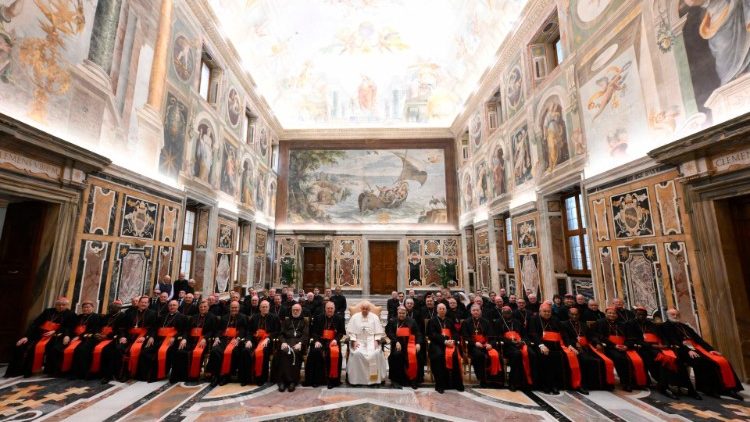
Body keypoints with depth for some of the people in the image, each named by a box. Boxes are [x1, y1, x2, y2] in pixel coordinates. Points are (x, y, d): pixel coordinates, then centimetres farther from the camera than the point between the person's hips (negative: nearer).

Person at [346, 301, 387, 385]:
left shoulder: (374, 317, 8)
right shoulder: (355, 317, 6)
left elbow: (378, 332, 6)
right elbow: (351, 332, 3)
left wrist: (376, 341, -8)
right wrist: (354, 341, -10)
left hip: (371, 340, 0)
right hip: (359, 340, 0)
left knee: (375, 353, -28)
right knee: (356, 353, -29)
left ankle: (374, 378, -14)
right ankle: (357, 378, -16)